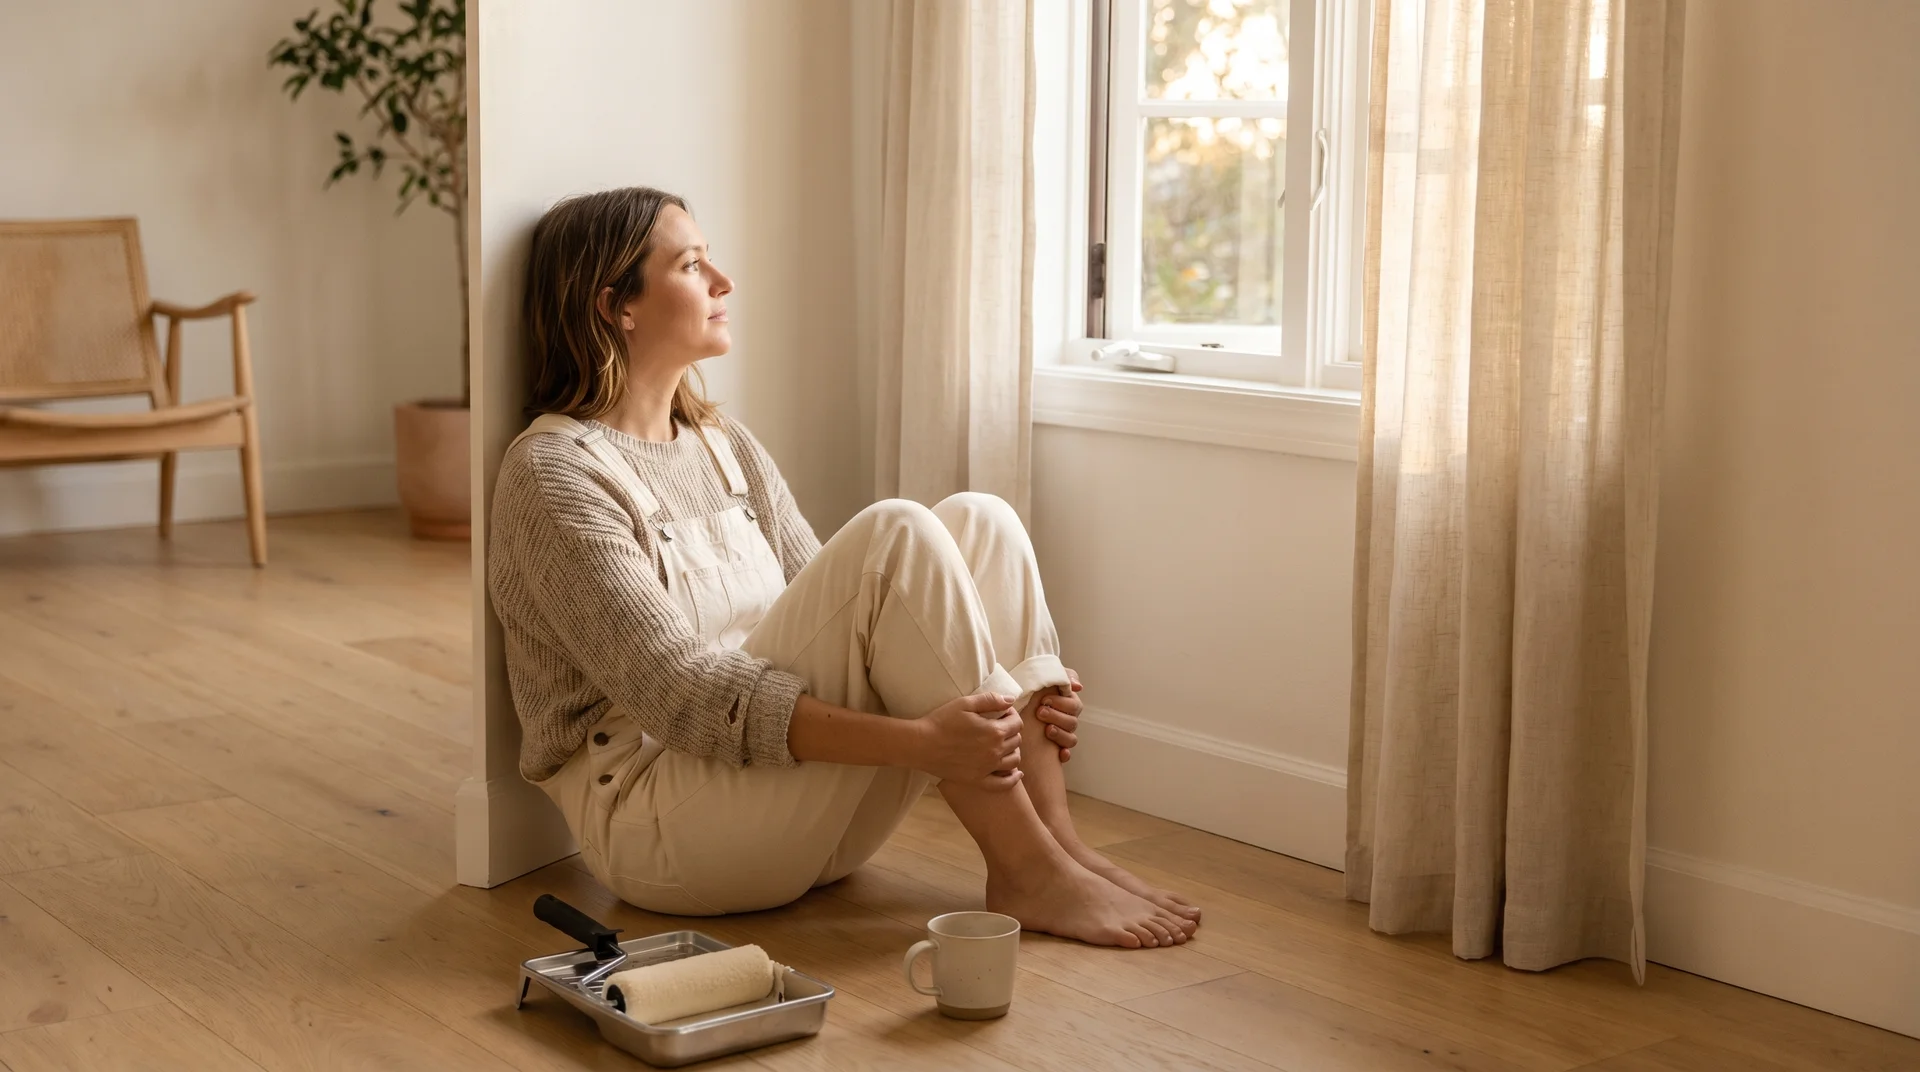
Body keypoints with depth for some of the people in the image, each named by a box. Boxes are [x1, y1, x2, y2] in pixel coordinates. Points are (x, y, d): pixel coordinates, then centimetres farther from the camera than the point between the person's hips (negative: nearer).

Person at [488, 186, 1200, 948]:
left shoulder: (724, 446, 15)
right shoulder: (554, 472, -10)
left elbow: (840, 622, 11)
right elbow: (675, 691, -21)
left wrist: (1011, 698, -6)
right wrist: (914, 741, -31)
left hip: (805, 818, 8)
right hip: (656, 823, -8)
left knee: (978, 521, -9)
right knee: (895, 535, -25)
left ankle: (1054, 838, -16)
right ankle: (1027, 872, -21)